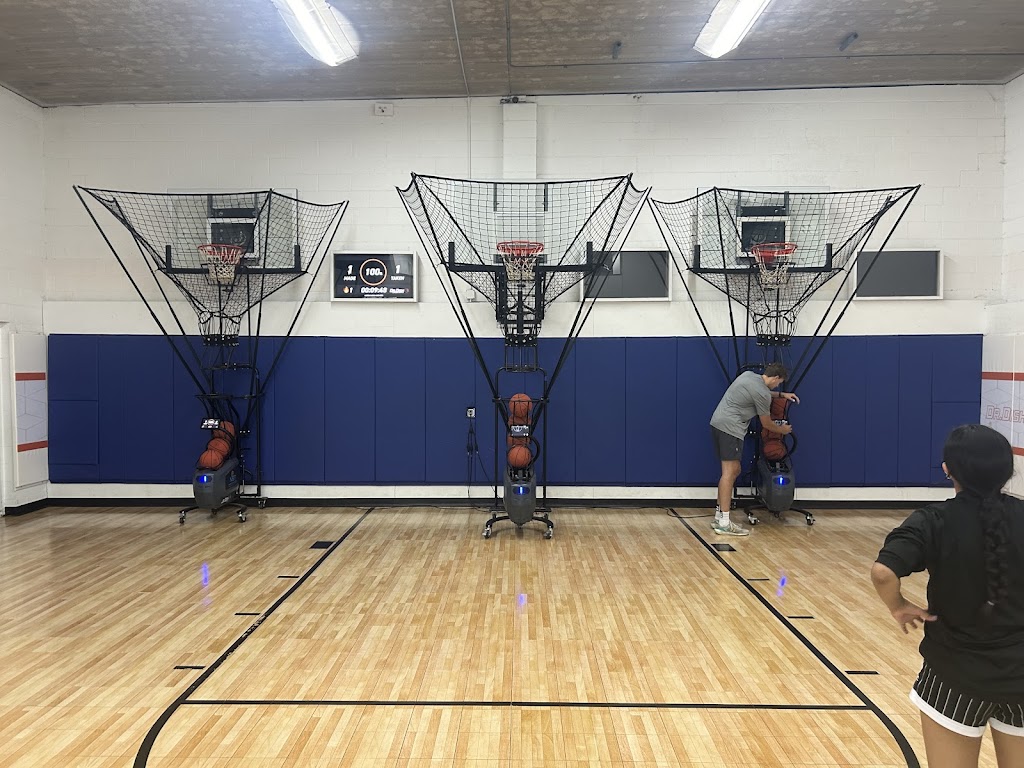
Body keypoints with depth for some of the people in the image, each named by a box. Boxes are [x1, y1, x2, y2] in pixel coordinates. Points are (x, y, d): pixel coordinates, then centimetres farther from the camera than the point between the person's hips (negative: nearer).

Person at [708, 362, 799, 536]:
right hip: (730, 428, -10)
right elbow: (767, 424, 4)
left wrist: (781, 394, 40)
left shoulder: (749, 375, 16)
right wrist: (782, 430, 23)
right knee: (729, 472, -11)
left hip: (719, 424, 10)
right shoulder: (762, 394, -10)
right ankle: (724, 523, -13)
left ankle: (719, 517, 14)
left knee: (733, 471, 13)